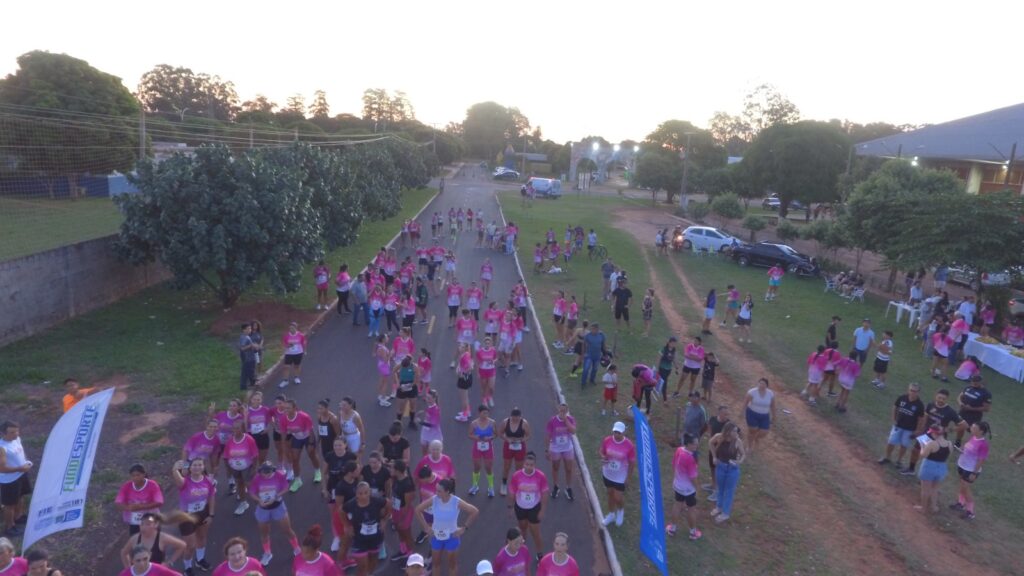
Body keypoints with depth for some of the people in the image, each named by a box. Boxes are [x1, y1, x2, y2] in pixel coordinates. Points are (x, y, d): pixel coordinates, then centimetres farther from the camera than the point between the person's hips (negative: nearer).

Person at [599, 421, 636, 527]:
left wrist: (628, 477, -6)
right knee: (610, 494, 20)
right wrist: (603, 457, -20)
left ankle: (621, 511, 41)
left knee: (618, 498, 6)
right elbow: (602, 452, 3)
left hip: (620, 477, -3)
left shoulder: (629, 445, -23)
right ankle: (611, 514, 45)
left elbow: (632, 462, -11)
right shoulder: (607, 440, -15)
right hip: (607, 474, 3)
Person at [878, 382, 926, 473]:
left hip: (909, 429, -2)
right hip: (898, 425, 2)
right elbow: (895, 407, 4)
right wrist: (894, 420, 2)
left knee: (904, 445, 11)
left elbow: (921, 419, -9)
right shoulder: (902, 398, -14)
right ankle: (887, 457, 26)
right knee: (891, 442, 6)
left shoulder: (919, 405, -19)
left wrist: (917, 431, -6)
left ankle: (898, 461, 29)